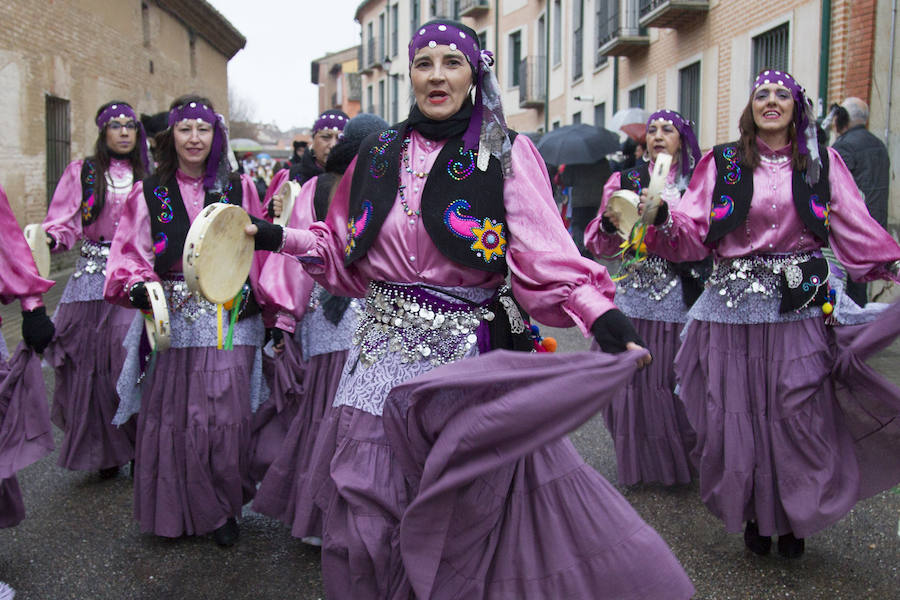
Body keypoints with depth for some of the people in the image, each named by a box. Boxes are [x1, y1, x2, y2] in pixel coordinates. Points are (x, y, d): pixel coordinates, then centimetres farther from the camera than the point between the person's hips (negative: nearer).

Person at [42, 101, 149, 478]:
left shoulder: (148, 176, 11)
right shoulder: (81, 173, 7)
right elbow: (63, 226, 0)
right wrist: (47, 239, -20)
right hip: (93, 275, 0)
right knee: (90, 360, 1)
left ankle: (138, 448, 6)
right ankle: (103, 454, 14)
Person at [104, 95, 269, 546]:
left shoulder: (239, 188, 8)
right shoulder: (149, 193, 8)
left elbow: (259, 251, 7)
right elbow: (128, 254, 6)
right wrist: (139, 287, -14)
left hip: (229, 319, 0)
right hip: (171, 321, 1)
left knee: (226, 416, -2)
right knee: (173, 419, 4)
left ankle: (222, 510, 16)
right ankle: (177, 511, 22)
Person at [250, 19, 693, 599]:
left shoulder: (507, 154, -2)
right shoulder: (379, 155, 10)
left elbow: (545, 256, -14)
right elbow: (346, 255, 17)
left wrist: (603, 317, -29)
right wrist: (278, 237, 5)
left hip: (472, 355, -4)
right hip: (386, 350, 4)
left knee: (467, 513, 4)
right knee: (367, 518, 10)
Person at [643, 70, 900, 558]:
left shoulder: (822, 164, 8)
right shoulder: (723, 163, 6)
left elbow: (858, 231, 2)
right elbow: (692, 233, -1)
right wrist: (662, 215, -19)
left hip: (801, 306, 1)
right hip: (734, 307, 0)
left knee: (800, 418, 2)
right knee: (739, 416, 4)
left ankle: (794, 520, 22)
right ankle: (754, 517, 24)